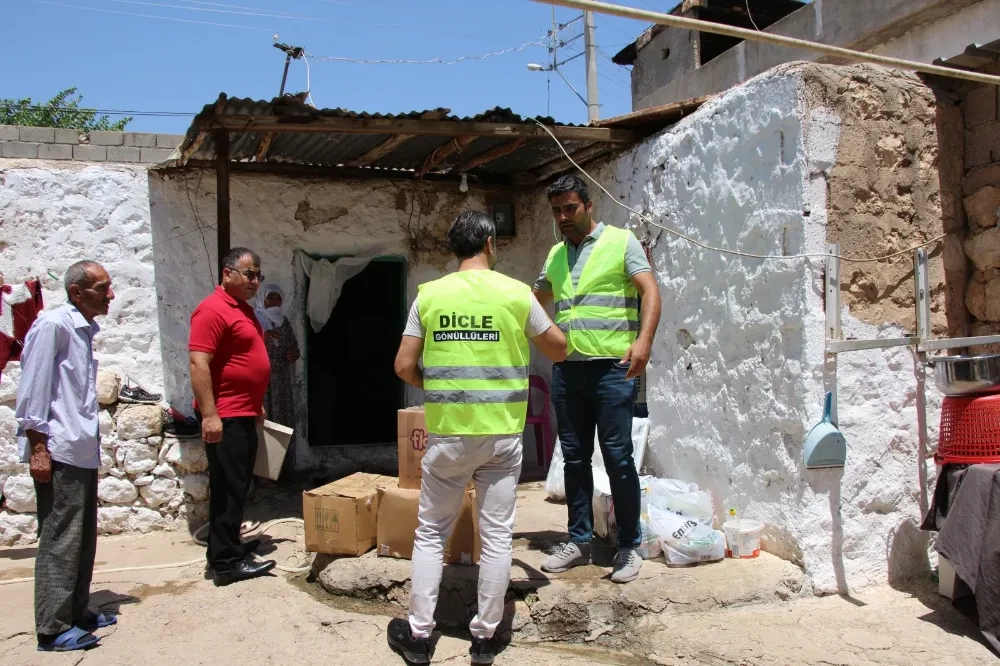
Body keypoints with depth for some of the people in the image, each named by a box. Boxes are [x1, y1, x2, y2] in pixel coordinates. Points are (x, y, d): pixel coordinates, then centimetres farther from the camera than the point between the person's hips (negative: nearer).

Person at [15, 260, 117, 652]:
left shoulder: (85, 330, 15)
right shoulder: (53, 324, -11)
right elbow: (32, 388, -15)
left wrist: (91, 441, 18)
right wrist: (38, 446, -19)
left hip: (82, 451, 9)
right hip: (59, 451, -9)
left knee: (83, 537, 14)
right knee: (60, 540, -5)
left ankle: (76, 612, 25)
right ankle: (53, 629, 0)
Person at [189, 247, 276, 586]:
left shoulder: (244, 309, 16)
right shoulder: (212, 310, -15)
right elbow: (198, 363, -22)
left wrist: (256, 405, 26)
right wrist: (209, 415, -26)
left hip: (244, 415, 10)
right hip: (225, 417, -10)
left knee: (237, 487, 16)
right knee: (228, 488, -6)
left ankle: (228, 544, 27)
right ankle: (226, 563, -2)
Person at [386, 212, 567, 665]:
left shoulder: (429, 295, -2)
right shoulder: (517, 294, -3)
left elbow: (404, 367, -2)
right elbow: (559, 351, 8)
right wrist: (539, 308, 25)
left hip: (448, 434, 1)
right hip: (502, 434, 0)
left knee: (431, 533, 13)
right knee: (496, 536, 9)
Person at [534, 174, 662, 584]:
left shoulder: (621, 242, 0)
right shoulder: (555, 255, 17)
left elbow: (650, 292, -9)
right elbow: (536, 299, 32)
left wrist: (643, 340, -24)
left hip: (612, 367, -6)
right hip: (567, 368, 6)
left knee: (618, 457, -3)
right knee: (575, 458, 10)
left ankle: (629, 547, 8)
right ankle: (579, 542, 20)